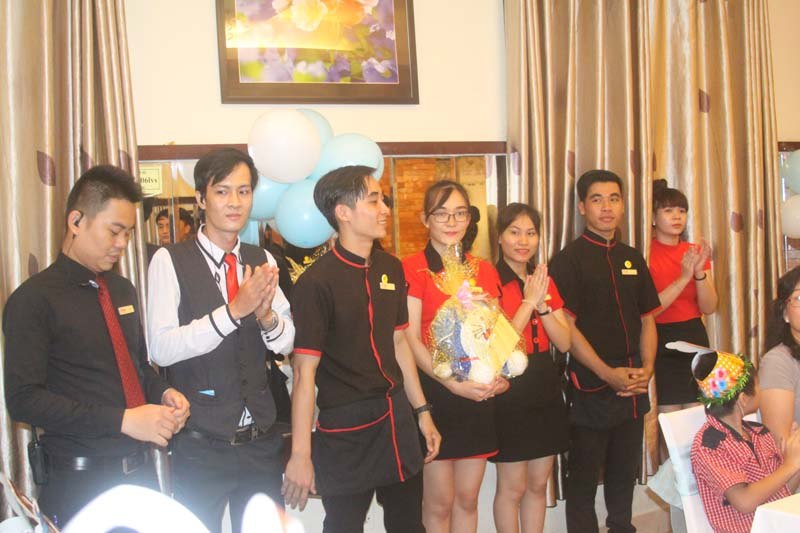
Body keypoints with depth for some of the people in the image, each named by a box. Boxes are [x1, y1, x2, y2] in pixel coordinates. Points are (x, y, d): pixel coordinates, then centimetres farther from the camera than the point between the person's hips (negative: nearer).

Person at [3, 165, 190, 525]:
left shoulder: (122, 290, 9)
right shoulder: (34, 300, -11)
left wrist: (163, 393, -2)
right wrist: (123, 420, -22)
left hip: (141, 469, 6)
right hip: (80, 482, -6)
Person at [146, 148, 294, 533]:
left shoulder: (262, 260, 5)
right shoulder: (170, 261, -8)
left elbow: (286, 343, 5)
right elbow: (162, 348, -16)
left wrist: (266, 315, -16)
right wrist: (234, 310, -24)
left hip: (262, 439, 4)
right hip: (200, 443, -4)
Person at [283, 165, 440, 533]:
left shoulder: (391, 269, 5)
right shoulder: (317, 282, -15)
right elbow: (304, 374, -15)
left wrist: (422, 412, 15)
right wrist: (300, 455, -15)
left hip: (397, 419, 6)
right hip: (345, 431, -6)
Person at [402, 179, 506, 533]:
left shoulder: (485, 271, 9)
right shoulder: (412, 269, -7)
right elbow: (411, 341, -11)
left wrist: (502, 375, -3)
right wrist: (453, 383, -19)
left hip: (480, 396, 5)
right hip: (433, 393, -4)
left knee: (468, 498, 13)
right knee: (439, 501, 6)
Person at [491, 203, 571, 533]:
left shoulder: (544, 280, 9)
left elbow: (564, 343, 3)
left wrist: (543, 305, -12)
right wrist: (529, 302, -18)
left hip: (546, 390, 6)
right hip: (510, 392, -6)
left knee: (538, 484, 14)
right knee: (512, 487, 4)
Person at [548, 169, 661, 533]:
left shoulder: (632, 259, 11)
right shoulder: (569, 260, -8)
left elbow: (647, 320, 14)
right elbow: (566, 326, -14)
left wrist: (647, 368, -1)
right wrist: (607, 373, -17)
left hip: (633, 385, 6)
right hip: (591, 385, -6)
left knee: (625, 469, 18)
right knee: (584, 475, 5)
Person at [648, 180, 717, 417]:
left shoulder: (696, 251, 7)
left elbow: (709, 308, 3)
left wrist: (700, 272, -13)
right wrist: (684, 277, -22)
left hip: (695, 338, 6)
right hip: (661, 342, -5)